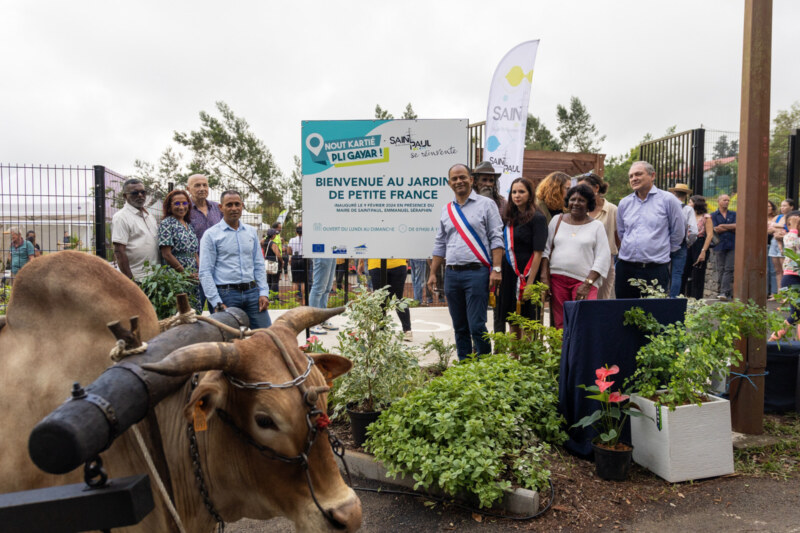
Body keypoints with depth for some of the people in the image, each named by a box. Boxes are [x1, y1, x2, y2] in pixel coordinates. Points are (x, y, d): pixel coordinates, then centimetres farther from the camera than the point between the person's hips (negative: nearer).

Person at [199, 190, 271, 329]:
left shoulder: (251, 232, 14)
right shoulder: (211, 234, 0)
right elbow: (205, 272, -4)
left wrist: (264, 293, 3)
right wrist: (217, 303, -12)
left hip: (252, 291, 4)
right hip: (226, 294, -4)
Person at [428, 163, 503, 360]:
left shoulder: (486, 204, 3)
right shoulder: (446, 210, 16)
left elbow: (496, 239, -3)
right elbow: (440, 245, 19)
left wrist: (496, 269, -12)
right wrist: (433, 274, 13)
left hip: (477, 272, -5)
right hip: (452, 274, 5)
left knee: (476, 326, -8)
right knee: (459, 327, 11)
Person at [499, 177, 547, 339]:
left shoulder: (537, 218, -7)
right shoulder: (509, 218, 12)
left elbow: (538, 252, -12)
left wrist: (530, 282, -17)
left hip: (526, 275, -6)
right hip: (508, 275, 6)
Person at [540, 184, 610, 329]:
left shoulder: (596, 226, 7)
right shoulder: (557, 220, 14)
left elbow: (603, 258, 1)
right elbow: (546, 250, 11)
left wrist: (587, 284, -10)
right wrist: (545, 278, 1)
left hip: (584, 280, -2)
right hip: (557, 279, 2)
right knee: (560, 324, 2)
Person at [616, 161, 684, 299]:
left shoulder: (667, 200, -2)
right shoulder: (624, 203, 10)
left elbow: (678, 232, 4)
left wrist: (663, 250, 10)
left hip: (656, 268, -3)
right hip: (625, 267, 4)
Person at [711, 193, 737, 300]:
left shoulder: (733, 214, 14)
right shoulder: (713, 215, 8)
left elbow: (736, 227, -2)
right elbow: (716, 229, -5)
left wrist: (723, 226, -5)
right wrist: (731, 228, -1)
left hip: (732, 245, 1)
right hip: (719, 245, 0)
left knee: (729, 269, -8)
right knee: (720, 269, 2)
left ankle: (724, 292, -13)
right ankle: (727, 291, 12)